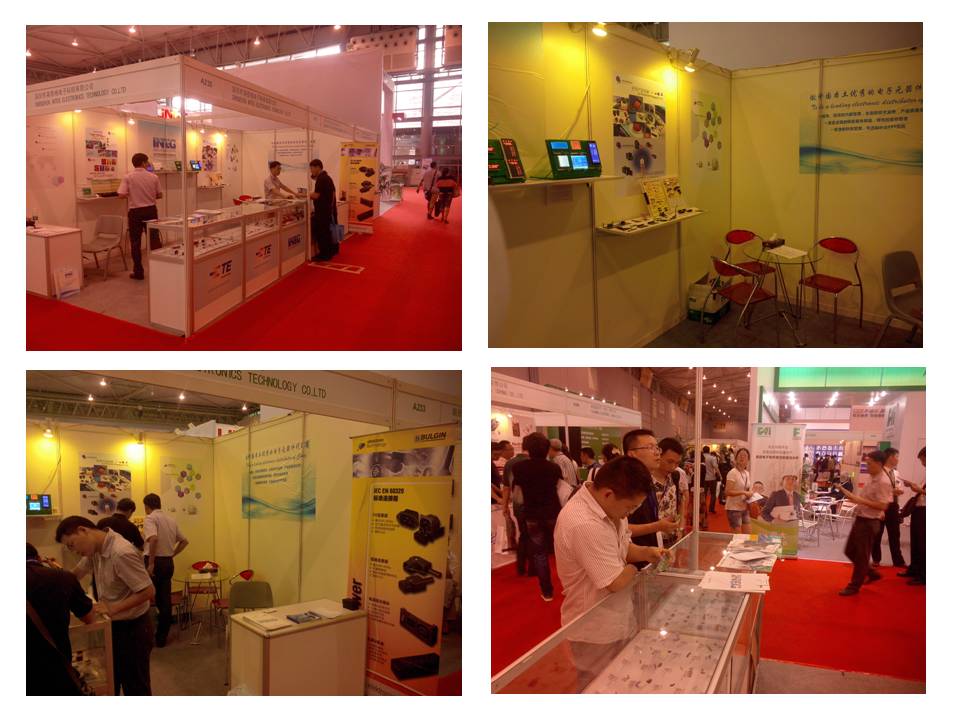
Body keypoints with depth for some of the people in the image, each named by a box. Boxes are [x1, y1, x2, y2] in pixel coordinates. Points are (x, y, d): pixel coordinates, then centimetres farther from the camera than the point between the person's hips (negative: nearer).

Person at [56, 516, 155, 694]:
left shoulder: (121, 553, -29)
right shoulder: (96, 549, -2)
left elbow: (148, 592, -28)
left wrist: (112, 608, -25)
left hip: (133, 628, -8)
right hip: (112, 625, 8)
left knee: (135, 686, 8)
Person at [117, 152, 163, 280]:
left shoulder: (128, 177, -7)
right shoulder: (153, 177, -1)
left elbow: (122, 195, -14)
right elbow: (160, 195, 5)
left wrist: (131, 194, 8)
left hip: (135, 212, -1)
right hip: (150, 210, 1)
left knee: (135, 242, 5)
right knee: (154, 239, 10)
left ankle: (138, 272, 7)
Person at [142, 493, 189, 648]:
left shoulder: (150, 518, -10)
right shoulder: (171, 520, 12)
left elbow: (154, 538, -28)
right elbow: (184, 541, 18)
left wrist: (151, 563, -23)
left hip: (154, 562, -6)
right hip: (168, 563, 6)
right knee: (165, 600, 9)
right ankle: (162, 638, 13)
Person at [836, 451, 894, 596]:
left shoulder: (883, 482, -19)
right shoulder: (872, 479, 9)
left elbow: (883, 506, -26)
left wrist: (860, 500, -27)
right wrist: (852, 496, 4)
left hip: (869, 522, -9)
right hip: (860, 519, 9)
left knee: (861, 555, 5)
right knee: (850, 551, 17)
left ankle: (854, 586, 17)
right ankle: (872, 574, 34)